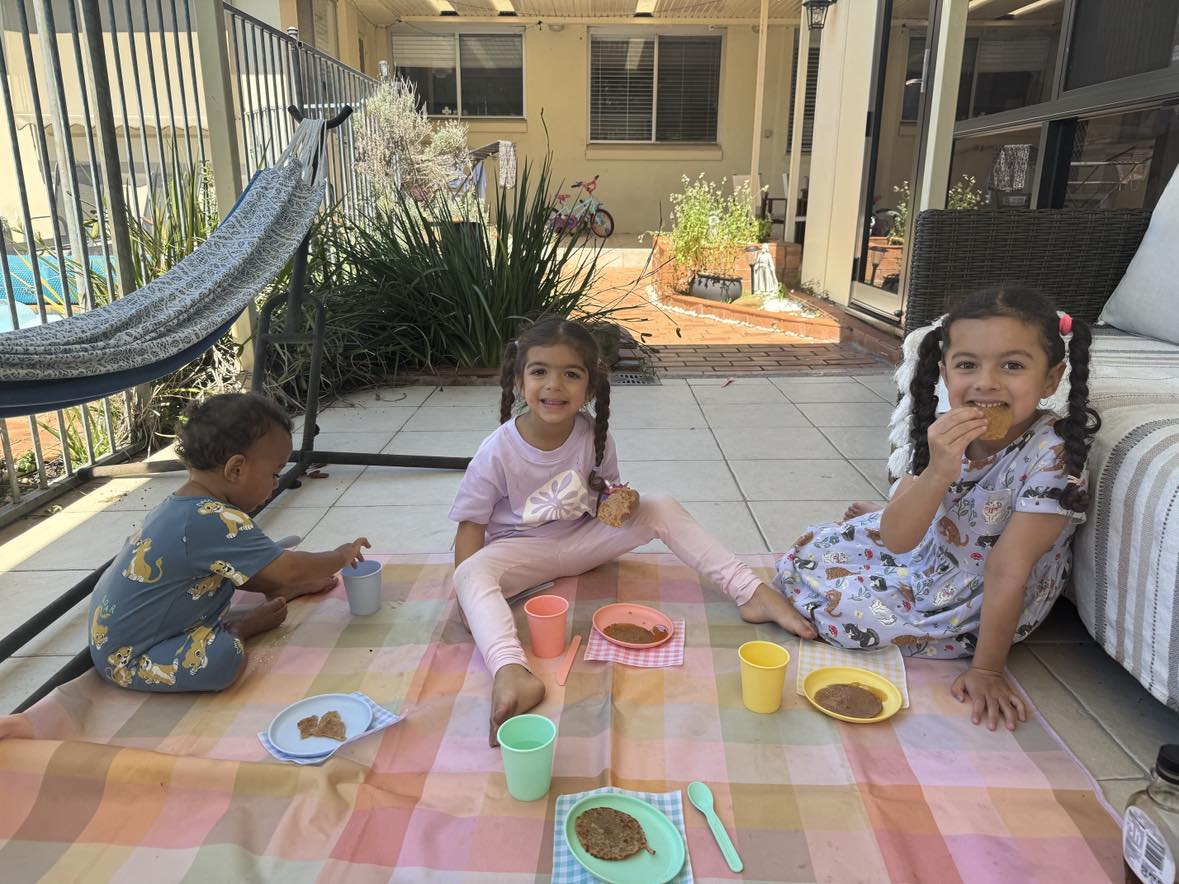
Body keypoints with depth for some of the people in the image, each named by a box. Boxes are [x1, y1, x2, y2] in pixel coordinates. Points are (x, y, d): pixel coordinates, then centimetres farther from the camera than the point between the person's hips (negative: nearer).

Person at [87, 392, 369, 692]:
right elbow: (287, 569, -25)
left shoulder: (180, 504, 2)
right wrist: (341, 556, -9)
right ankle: (240, 627, -3)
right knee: (226, 657, -30)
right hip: (126, 660, -10)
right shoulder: (216, 522, -30)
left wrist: (278, 585, 13)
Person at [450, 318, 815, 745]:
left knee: (662, 509, -15)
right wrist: (471, 593, -24)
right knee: (472, 573, -36)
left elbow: (604, 496, 4)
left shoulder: (593, 436, -12)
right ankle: (511, 672, -58)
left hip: (580, 540, 3)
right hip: (520, 551, -3)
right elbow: (472, 524, -12)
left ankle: (750, 591, -16)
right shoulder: (498, 452, -22)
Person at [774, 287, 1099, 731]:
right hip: (929, 554, 5)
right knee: (805, 555, 5)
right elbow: (898, 539, -22)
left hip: (978, 605, -4)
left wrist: (986, 669, -23)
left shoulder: (1050, 454, -31)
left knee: (838, 607, -12)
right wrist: (939, 471, -38)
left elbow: (1006, 569, -28)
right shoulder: (946, 432, -17)